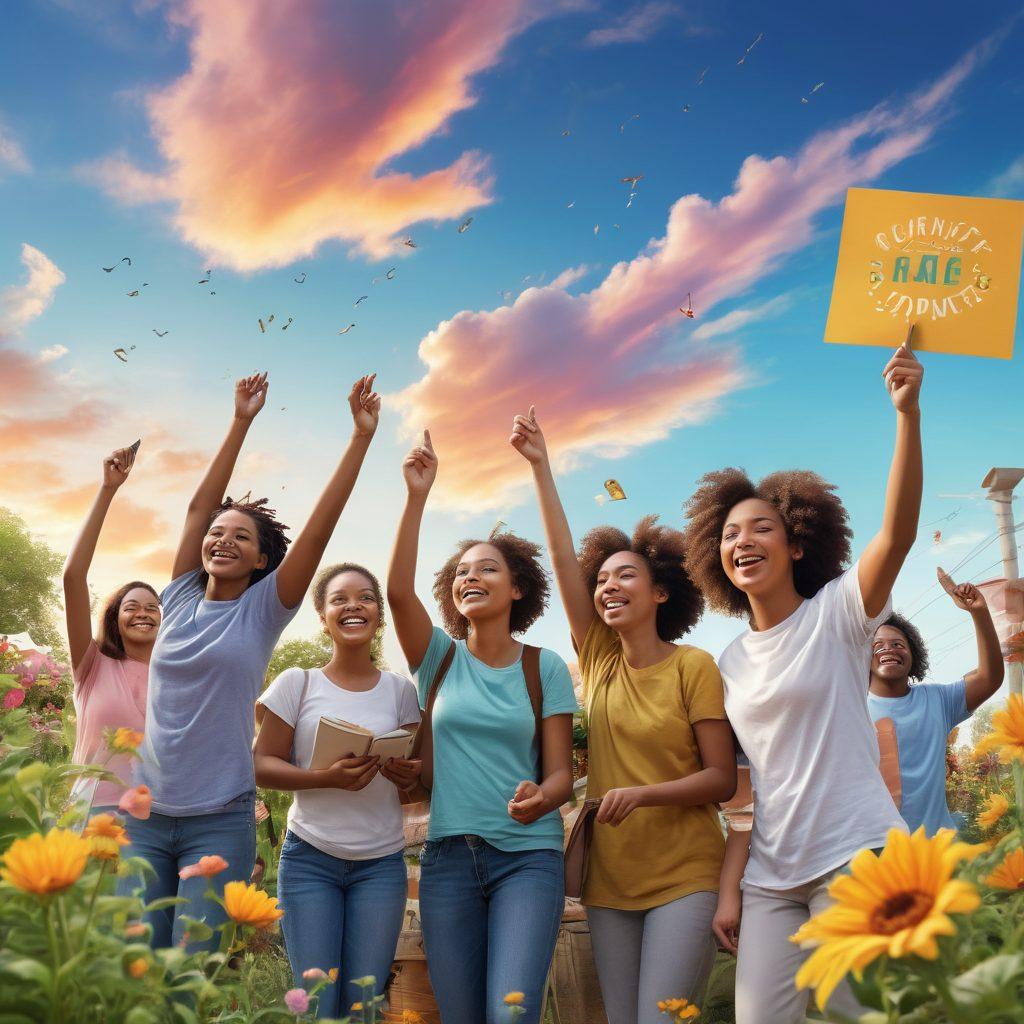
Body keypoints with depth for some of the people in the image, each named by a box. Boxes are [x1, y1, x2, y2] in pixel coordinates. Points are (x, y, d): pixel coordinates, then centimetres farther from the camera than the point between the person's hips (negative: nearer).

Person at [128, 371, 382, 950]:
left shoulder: (263, 611, -1)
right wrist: (241, 423, 3)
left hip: (219, 822, -3)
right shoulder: (182, 599, 8)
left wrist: (362, 437, -11)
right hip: (146, 814, 3)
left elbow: (320, 525, -7)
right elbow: (200, 506, 5)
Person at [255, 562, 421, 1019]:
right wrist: (328, 778, -19)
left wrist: (411, 775, -13)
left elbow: (420, 773, 11)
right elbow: (263, 766, -3)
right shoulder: (297, 683, -1)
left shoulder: (399, 690, 5)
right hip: (309, 860, -1)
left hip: (382, 864, 2)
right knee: (316, 1003, -4)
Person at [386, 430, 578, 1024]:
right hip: (448, 857, 2)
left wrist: (539, 798, -23)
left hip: (529, 855, -2)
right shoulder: (440, 658, 5)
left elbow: (561, 772, 0)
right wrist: (418, 497, -18)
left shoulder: (545, 668, 3)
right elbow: (399, 591, -13)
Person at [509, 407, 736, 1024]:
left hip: (684, 878, -4)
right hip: (609, 880, 4)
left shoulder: (694, 667, -6)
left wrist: (643, 793, -22)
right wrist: (540, 466, -4)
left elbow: (723, 779, -7)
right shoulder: (599, 661, 6)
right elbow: (563, 559, -1)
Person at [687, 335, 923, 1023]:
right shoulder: (729, 665, 11)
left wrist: (908, 413, -31)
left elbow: (898, 535, -21)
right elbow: (741, 783, 13)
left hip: (855, 855, -5)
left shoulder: (838, 613, -3)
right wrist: (728, 888, 6)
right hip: (770, 875, 5)